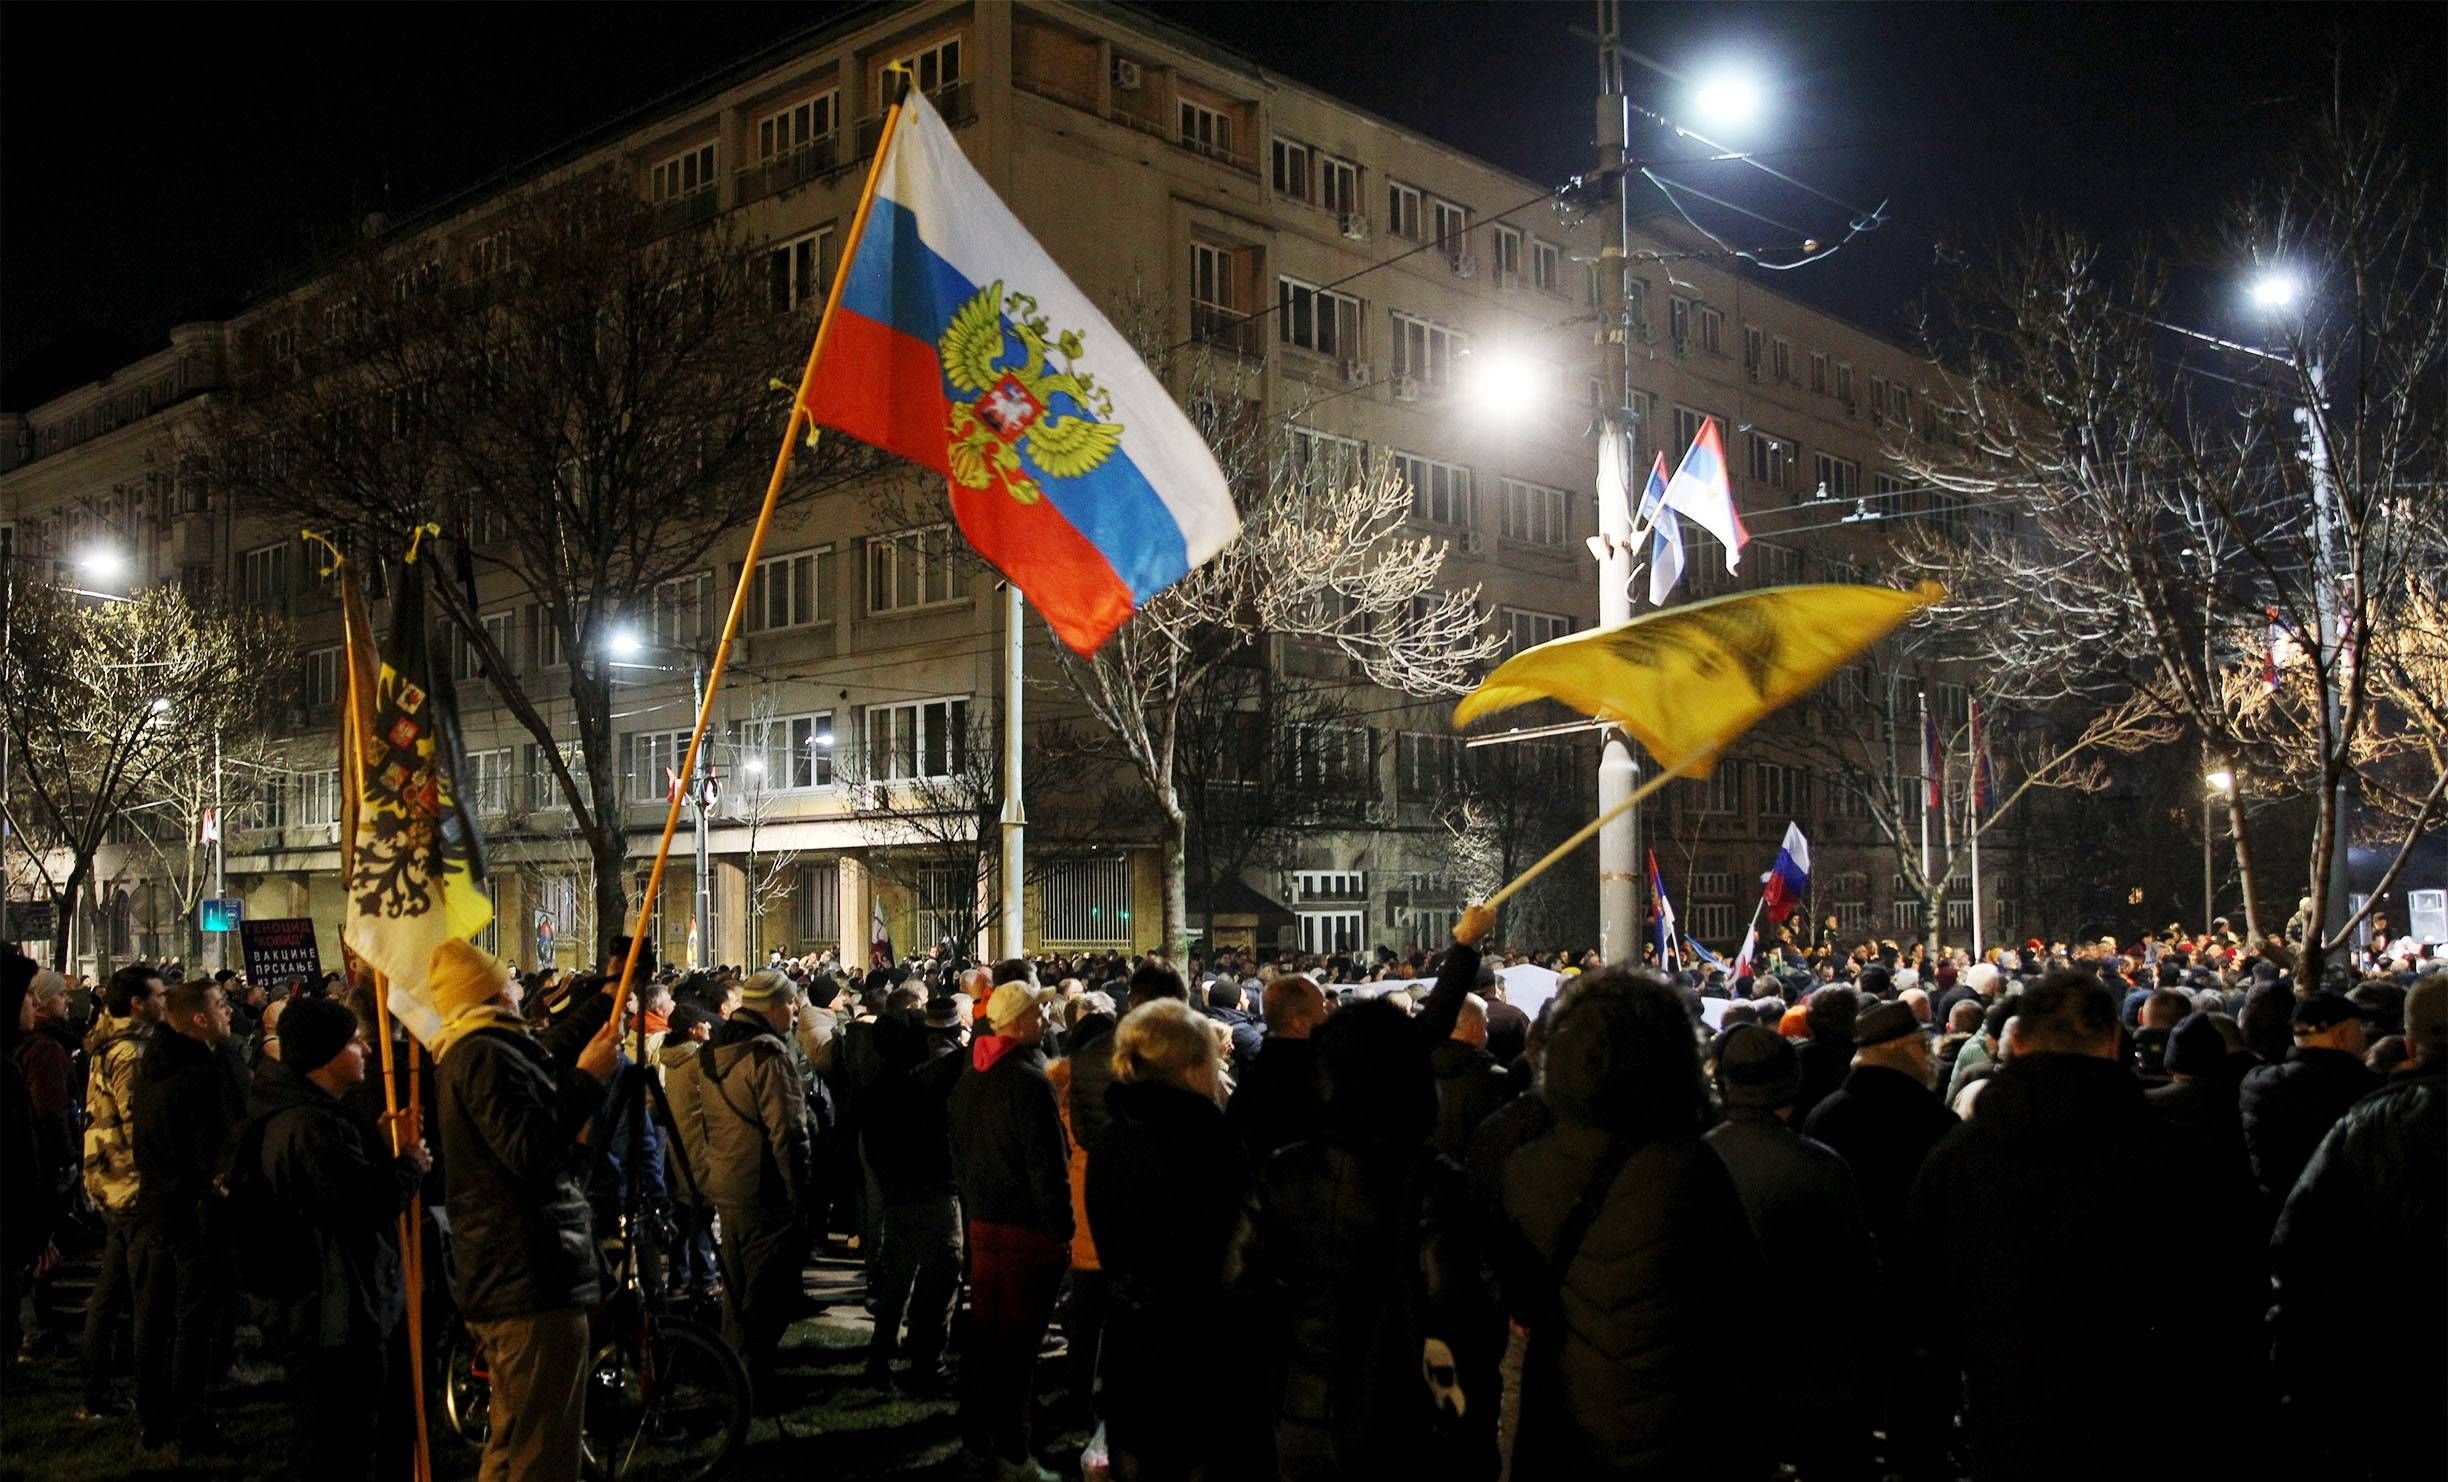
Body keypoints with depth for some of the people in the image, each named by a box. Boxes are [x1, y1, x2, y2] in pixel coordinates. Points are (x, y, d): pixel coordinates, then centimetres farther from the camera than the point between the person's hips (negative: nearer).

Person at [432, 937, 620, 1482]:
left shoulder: (460, 1056, 18)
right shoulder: (486, 1055, -15)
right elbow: (532, 1151, -25)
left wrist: (604, 1003, 23)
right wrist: (585, 1080, -22)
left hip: (503, 1280, 11)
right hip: (533, 1281, -11)